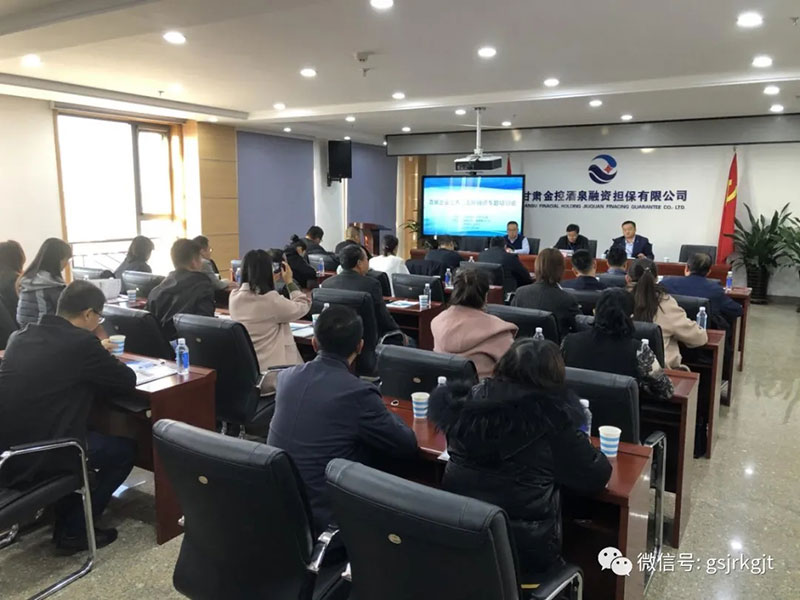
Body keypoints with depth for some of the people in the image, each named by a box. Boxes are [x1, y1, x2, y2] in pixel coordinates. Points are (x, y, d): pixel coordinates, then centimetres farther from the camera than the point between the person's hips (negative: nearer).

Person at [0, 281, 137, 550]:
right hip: (33, 458, -8)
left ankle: (66, 519, 35)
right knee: (124, 449, 12)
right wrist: (105, 361, 14)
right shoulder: (81, 342, -14)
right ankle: (74, 531, 17)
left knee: (84, 435, 31)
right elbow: (128, 381, -5)